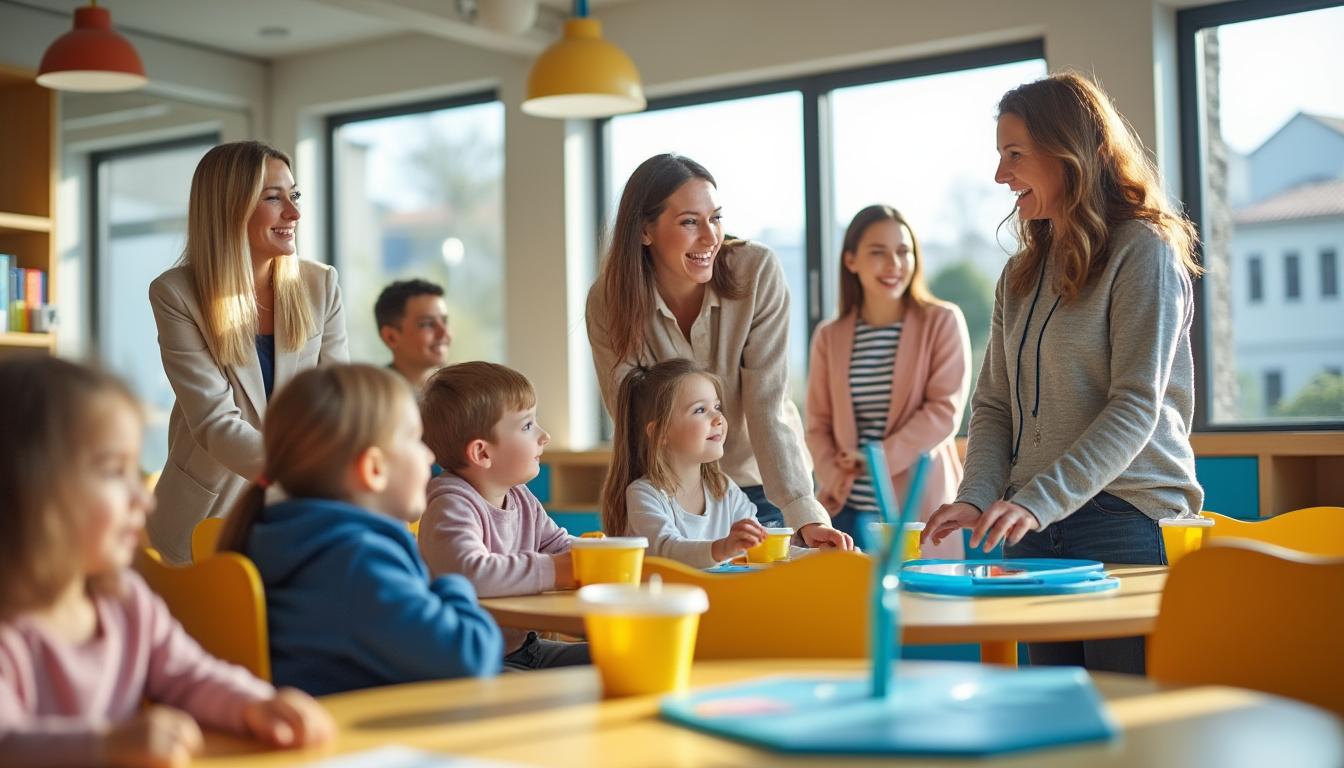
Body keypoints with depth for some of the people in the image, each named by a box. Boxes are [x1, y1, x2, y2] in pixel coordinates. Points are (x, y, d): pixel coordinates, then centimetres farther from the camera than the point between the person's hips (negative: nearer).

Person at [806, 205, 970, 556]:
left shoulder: (942, 322, 2)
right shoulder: (829, 337, 11)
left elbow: (945, 410, -6)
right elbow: (818, 424, 9)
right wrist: (833, 478, -10)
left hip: (918, 506, -3)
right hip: (847, 510, 3)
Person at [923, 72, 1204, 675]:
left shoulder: (1143, 251, -5)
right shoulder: (1021, 274, 17)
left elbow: (1136, 407, -14)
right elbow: (993, 404, 11)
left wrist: (1037, 501, -22)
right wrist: (977, 498, -7)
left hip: (1128, 518, -6)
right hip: (1033, 526, 6)